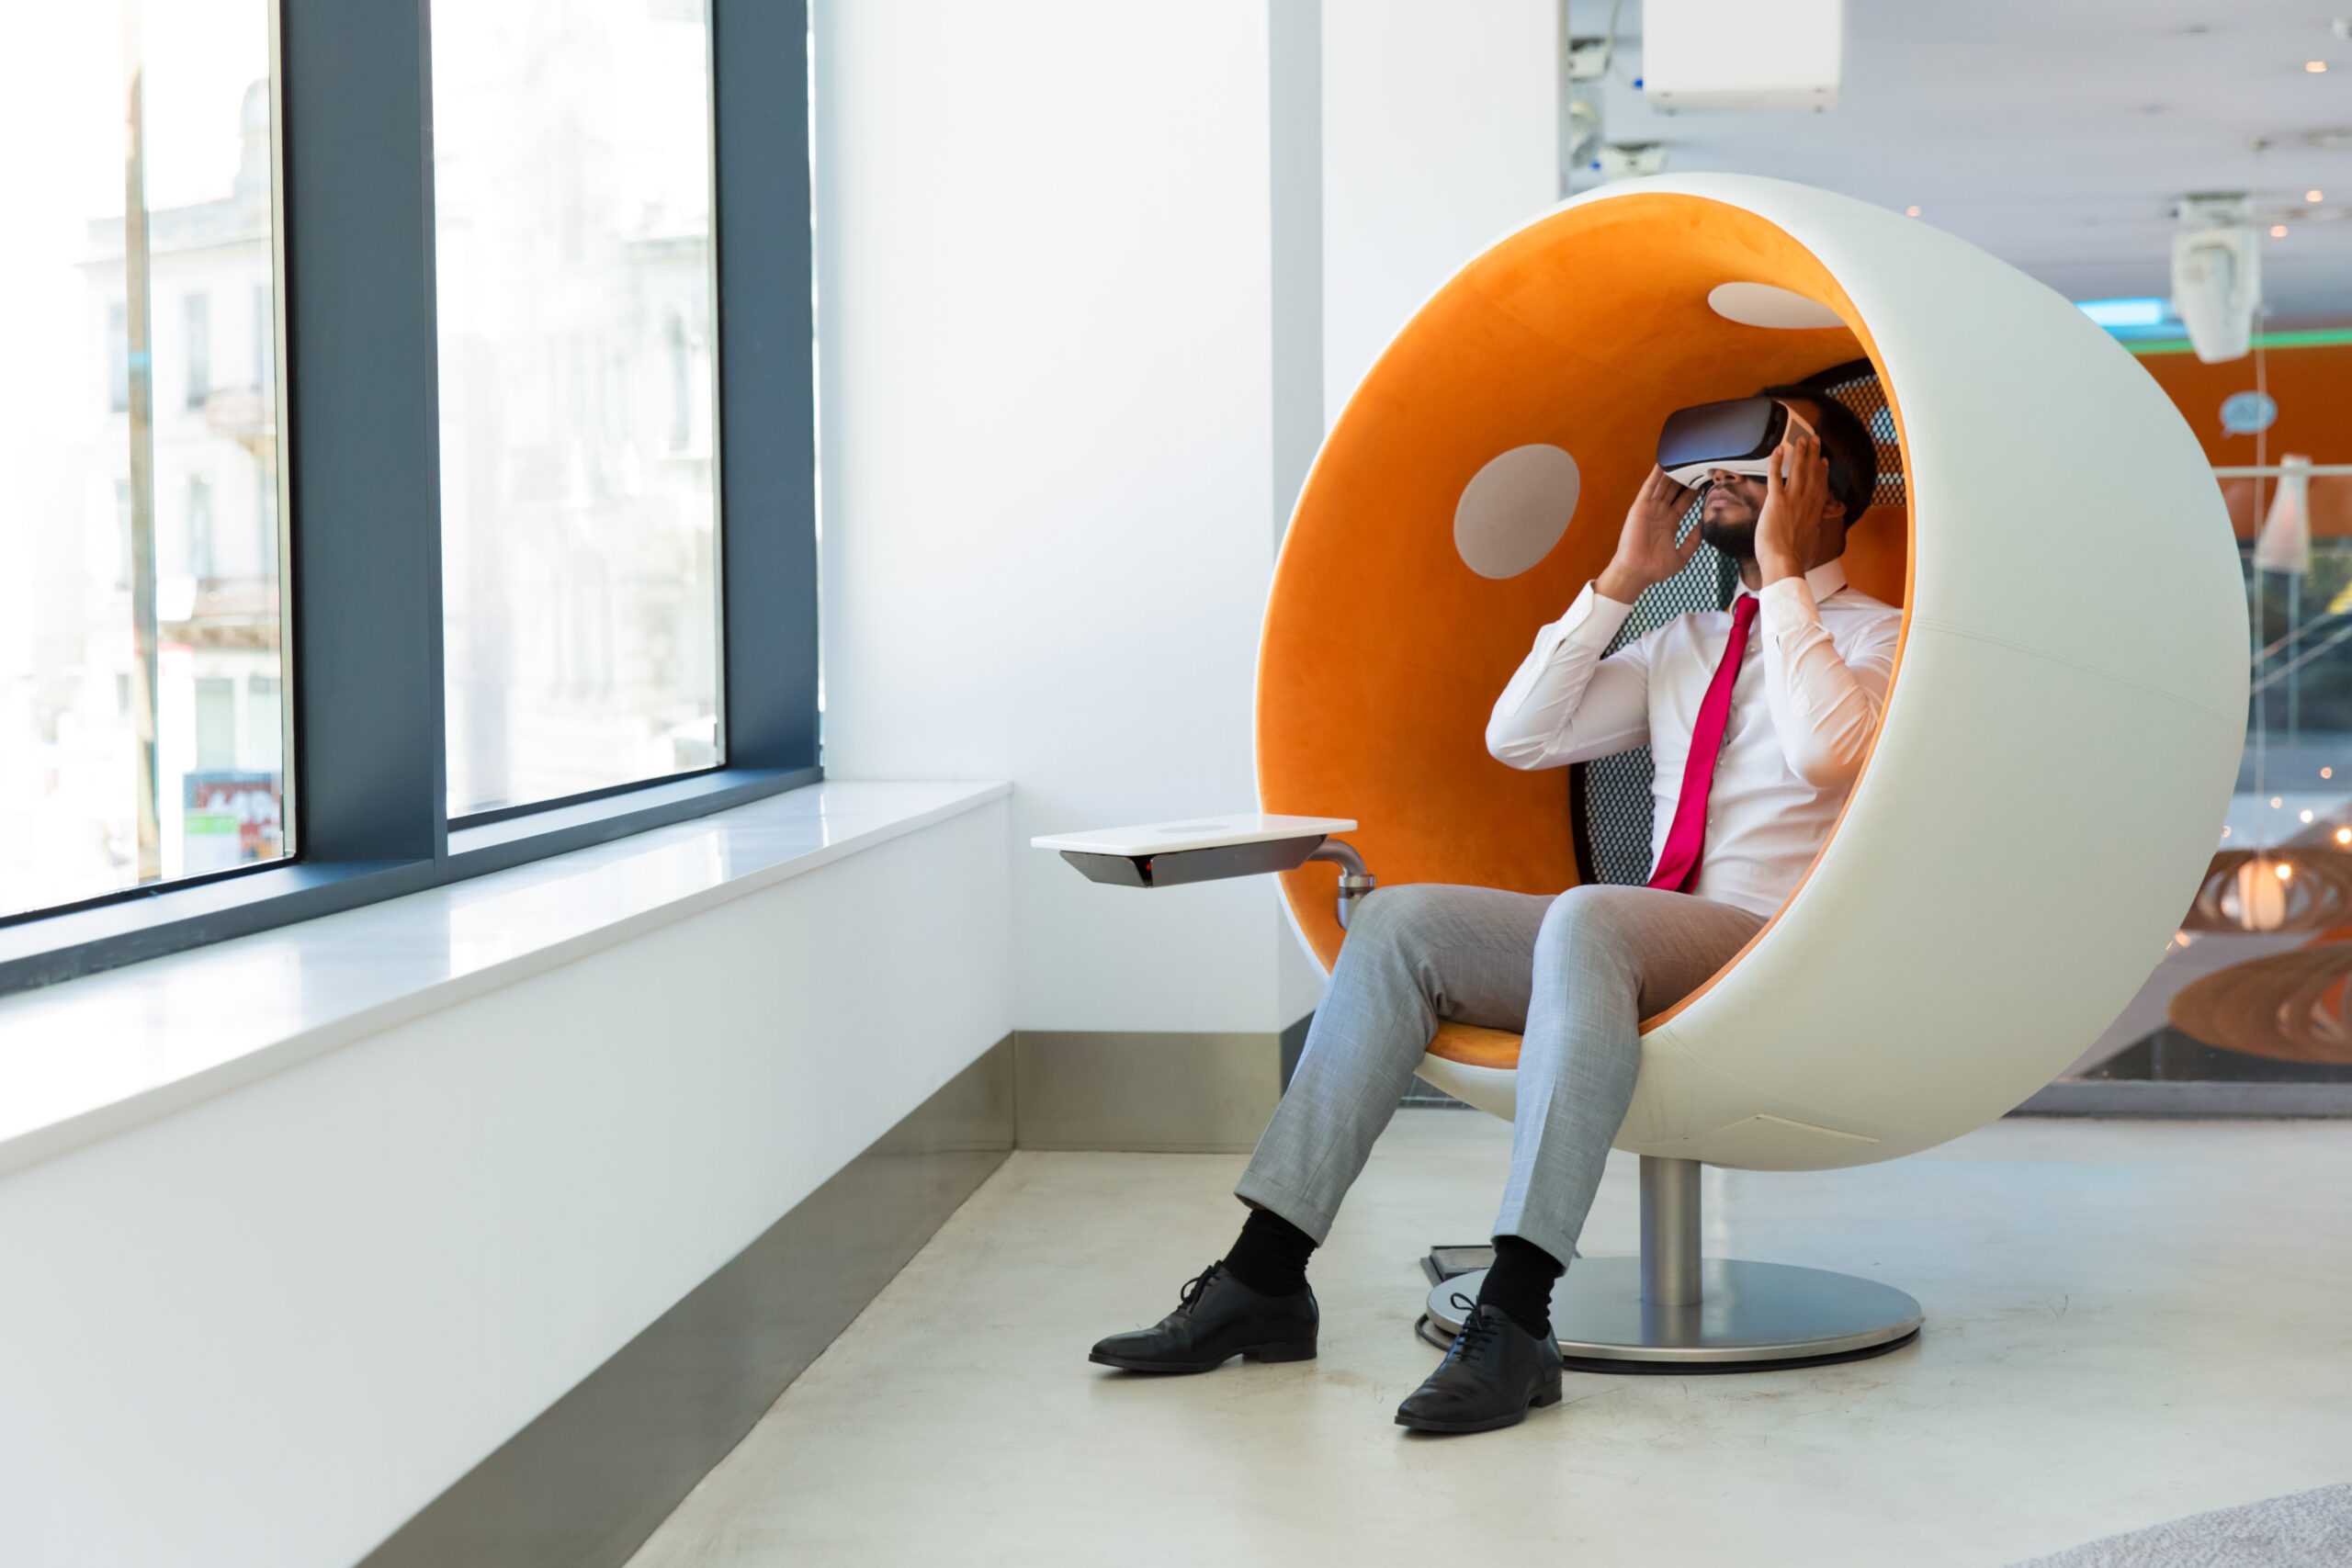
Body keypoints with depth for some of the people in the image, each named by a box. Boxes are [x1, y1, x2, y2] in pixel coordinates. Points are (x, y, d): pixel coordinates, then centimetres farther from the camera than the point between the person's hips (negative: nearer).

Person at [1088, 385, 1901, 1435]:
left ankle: (1515, 1315, -43)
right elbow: (1519, 734, 17)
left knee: (1587, 919, -37)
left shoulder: (1874, 637, 5)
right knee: (1402, 922, -14)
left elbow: (1826, 751, -19)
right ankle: (1265, 1274, -21)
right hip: (1647, 954, 7)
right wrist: (1621, 580, 14)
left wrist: (1783, 573, -9)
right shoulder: (1685, 645, 25)